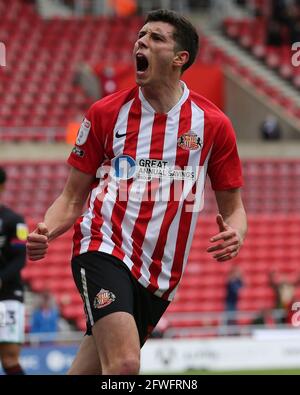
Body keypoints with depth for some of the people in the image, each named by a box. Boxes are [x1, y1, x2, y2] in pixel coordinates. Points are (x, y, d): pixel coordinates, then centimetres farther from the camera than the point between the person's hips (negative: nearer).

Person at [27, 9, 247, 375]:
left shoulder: (213, 124, 3)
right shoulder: (105, 113, 3)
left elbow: (232, 207, 11)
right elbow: (73, 198, 9)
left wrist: (234, 235, -13)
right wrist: (46, 232, -12)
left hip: (161, 273, 2)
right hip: (104, 249, -2)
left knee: (92, 368, 7)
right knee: (125, 363, -27)